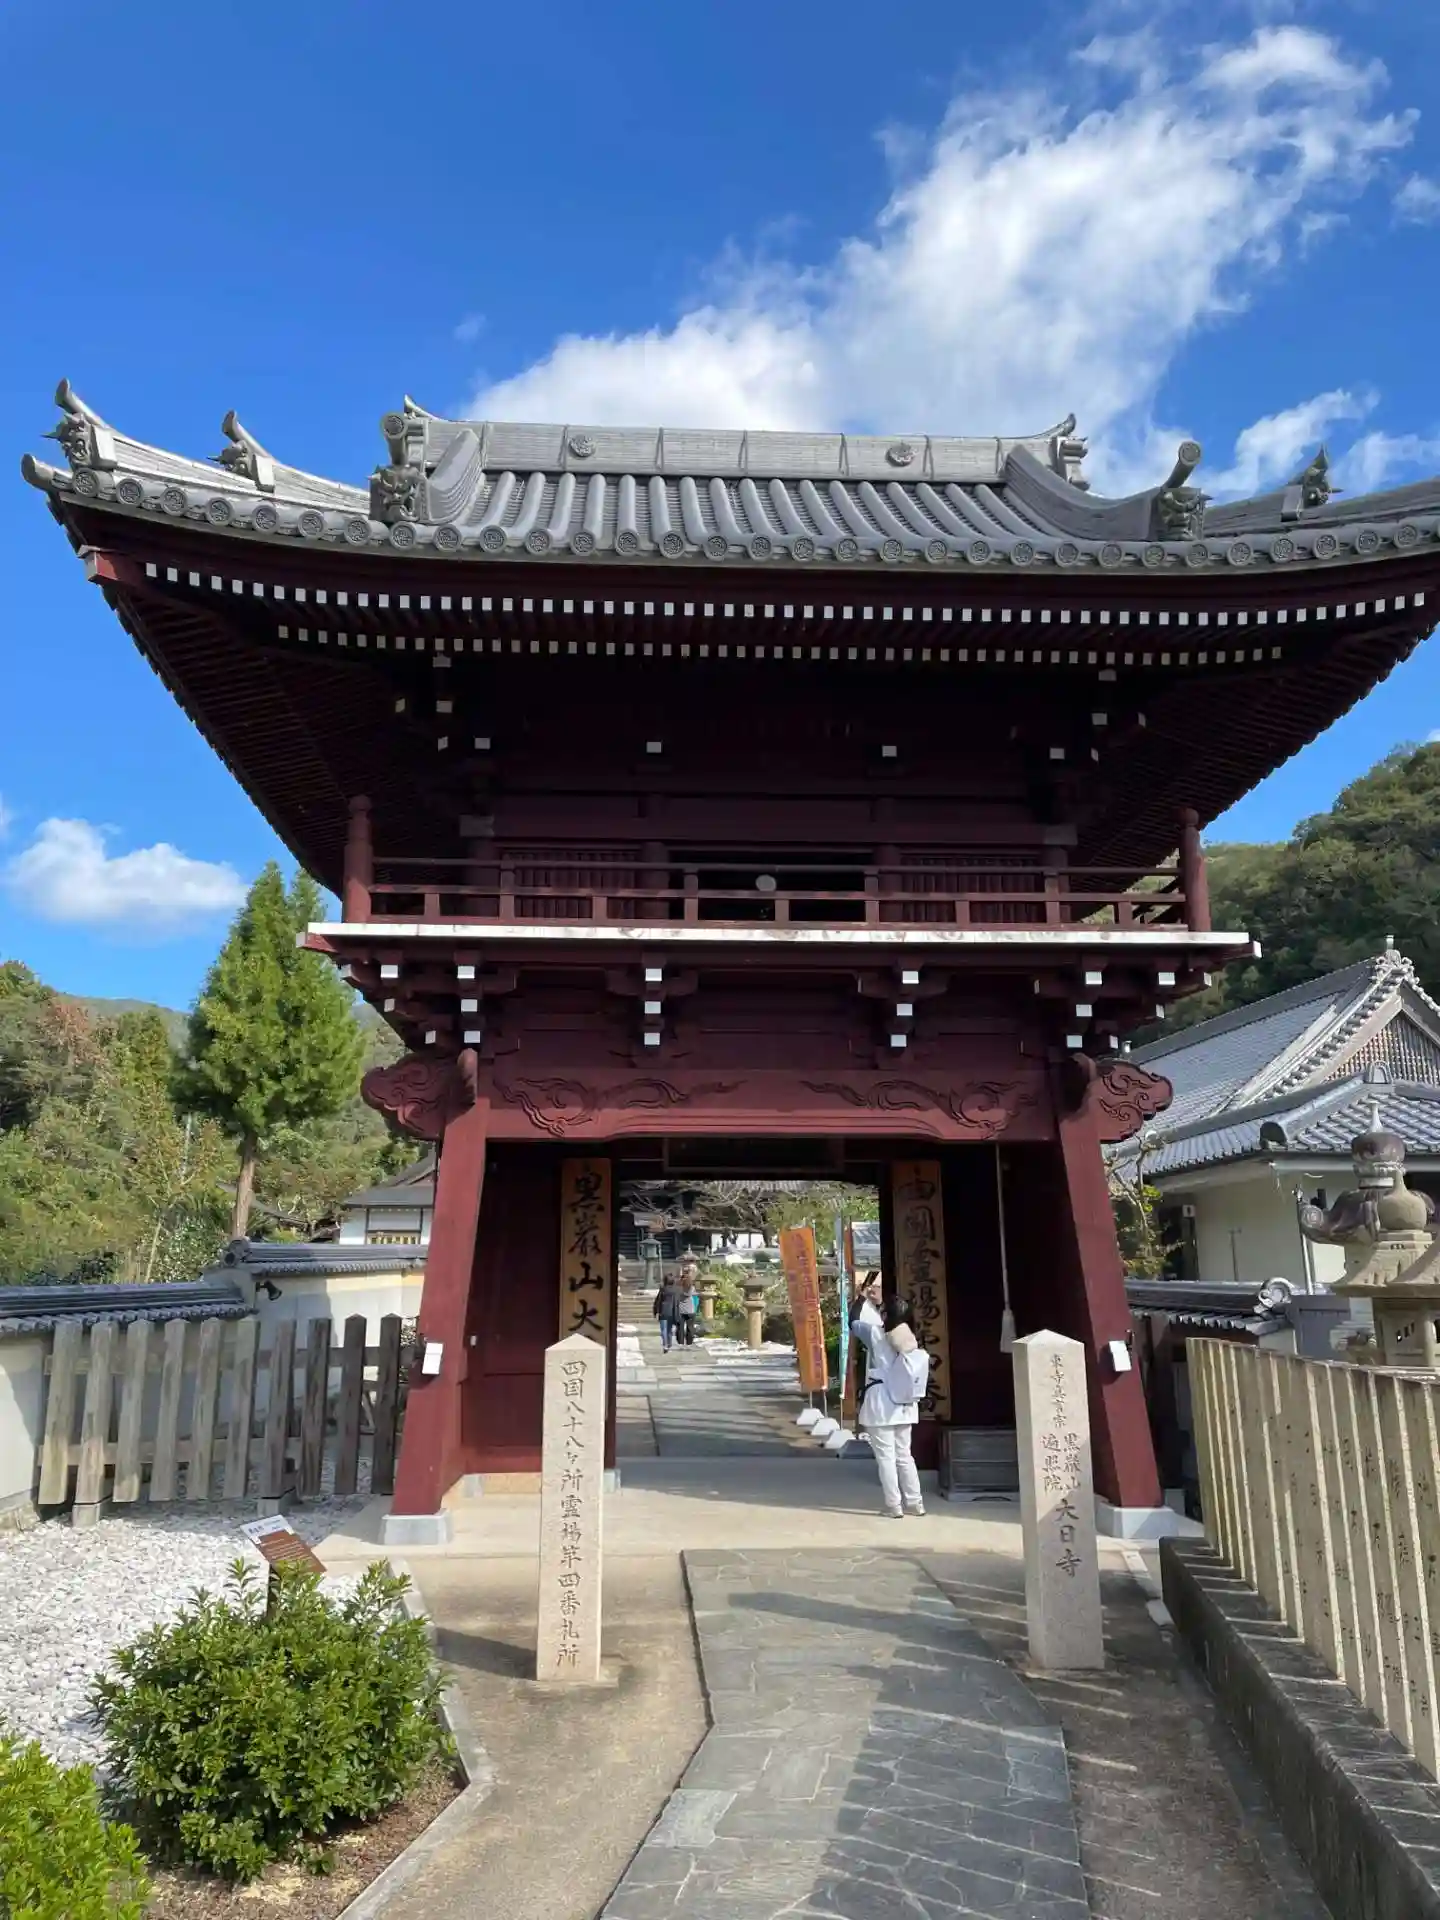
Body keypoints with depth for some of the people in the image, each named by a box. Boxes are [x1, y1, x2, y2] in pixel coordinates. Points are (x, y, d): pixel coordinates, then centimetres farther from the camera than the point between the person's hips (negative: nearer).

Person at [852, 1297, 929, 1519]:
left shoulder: (877, 1334, -11)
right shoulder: (914, 1342, 2)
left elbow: (854, 1323, 4)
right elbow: (919, 1378, 8)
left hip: (880, 1405, -5)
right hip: (905, 1406, 5)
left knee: (885, 1457, 1)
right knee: (904, 1455, 15)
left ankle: (893, 1506, 3)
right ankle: (914, 1502, 17)